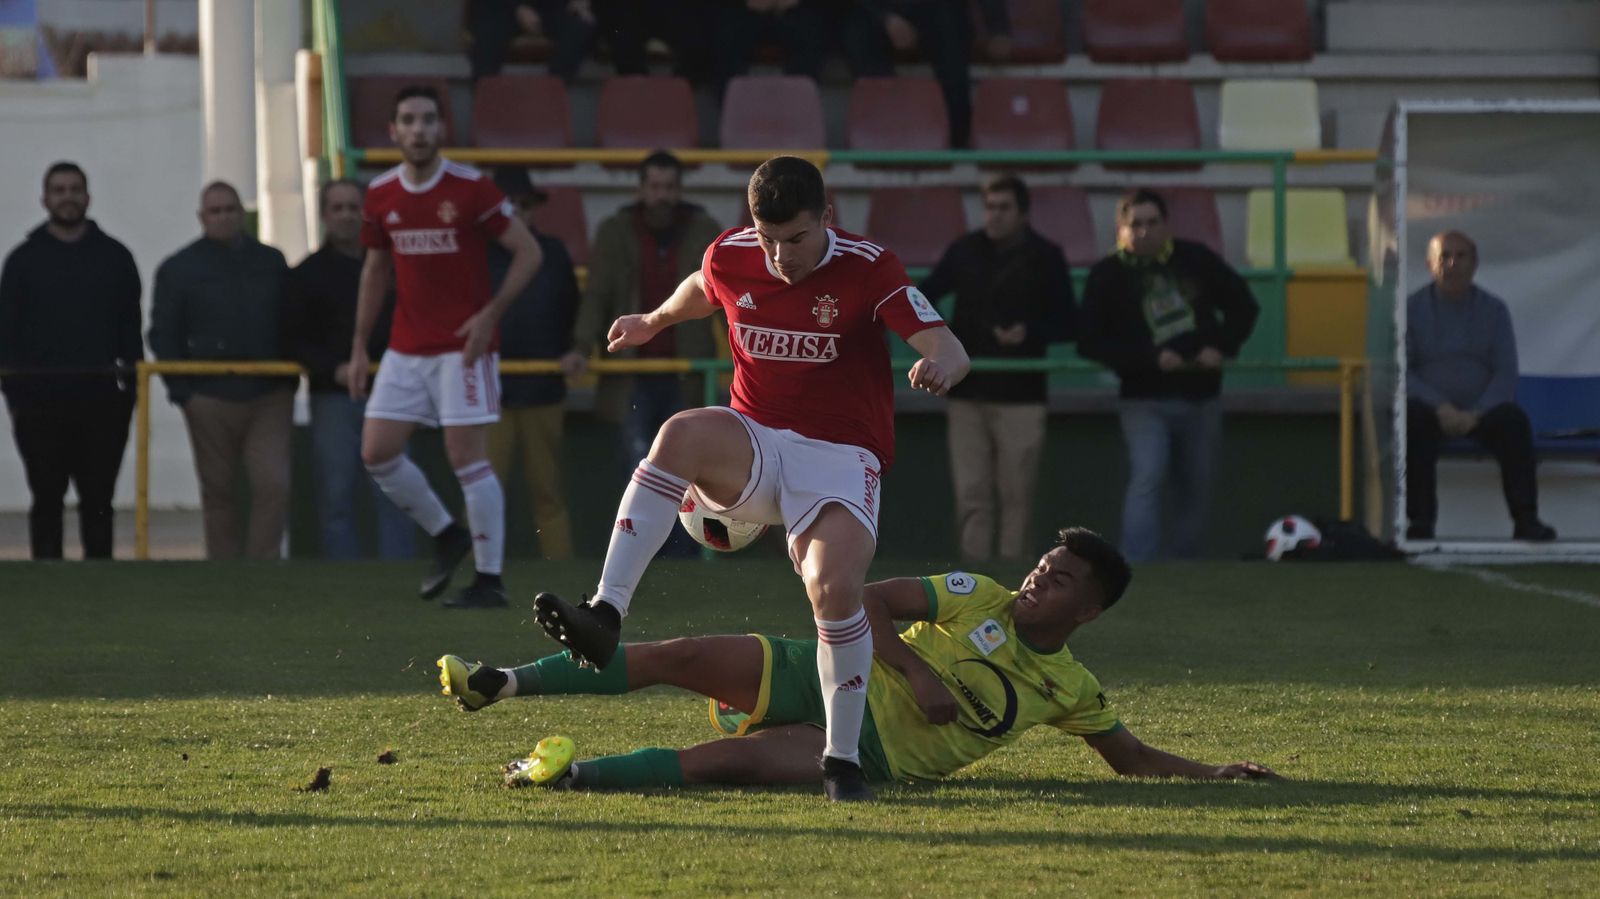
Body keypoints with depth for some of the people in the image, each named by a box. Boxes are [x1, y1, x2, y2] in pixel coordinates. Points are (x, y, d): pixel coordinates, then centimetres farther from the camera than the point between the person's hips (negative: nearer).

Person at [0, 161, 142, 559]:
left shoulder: (114, 257, 9)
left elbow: (130, 329, 9)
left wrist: (130, 389, 1)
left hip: (103, 401, 1)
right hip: (42, 403, -1)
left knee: (98, 501, 2)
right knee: (47, 500, 1)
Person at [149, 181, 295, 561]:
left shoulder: (271, 263, 13)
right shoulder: (179, 269, 5)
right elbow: (163, 335, 4)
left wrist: (288, 381, 8)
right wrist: (183, 391, -5)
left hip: (269, 397, 1)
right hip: (210, 400, -1)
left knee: (275, 486, -12)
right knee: (219, 493, 3)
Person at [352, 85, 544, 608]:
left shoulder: (470, 188, -10)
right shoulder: (381, 195, 5)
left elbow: (528, 252, -7)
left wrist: (490, 314, -17)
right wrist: (359, 347, 12)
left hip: (463, 347, -6)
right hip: (406, 347, 6)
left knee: (467, 457, -9)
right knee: (377, 452, 0)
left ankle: (490, 579, -1)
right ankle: (446, 537, 21)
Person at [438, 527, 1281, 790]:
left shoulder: (1069, 689, 8)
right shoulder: (978, 600, 5)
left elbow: (1131, 757, 16)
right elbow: (865, 599, -1)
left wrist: (1218, 772, 3)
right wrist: (917, 672, -14)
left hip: (874, 752, -1)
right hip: (831, 680, 1)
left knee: (737, 759, -32)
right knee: (682, 656, -19)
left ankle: (572, 773, -37)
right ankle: (499, 685, -16)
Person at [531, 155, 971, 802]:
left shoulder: (868, 269, -11)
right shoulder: (730, 258, 1)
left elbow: (947, 348, -19)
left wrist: (940, 365, -43)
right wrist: (655, 321, 45)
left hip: (839, 456, -3)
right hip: (752, 444, 3)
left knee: (835, 586, -29)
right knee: (680, 435, -32)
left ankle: (842, 758, -11)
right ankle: (604, 617, -41)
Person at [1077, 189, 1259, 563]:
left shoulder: (1195, 259, 2)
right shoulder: (1108, 276, -5)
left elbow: (1243, 306, 10)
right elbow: (1090, 342, -12)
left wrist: (1222, 347, -8)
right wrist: (1149, 358, -22)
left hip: (1200, 396, 4)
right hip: (1145, 400, -4)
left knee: (1197, 491, 11)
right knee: (1147, 477, -22)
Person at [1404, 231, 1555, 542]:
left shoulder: (1494, 309, 7)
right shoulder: (1412, 308, 4)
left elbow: (1506, 374, 1)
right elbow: (1400, 371, -4)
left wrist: (1475, 414, -16)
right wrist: (1441, 407, -19)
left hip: (1481, 409, 1)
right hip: (1432, 408, -1)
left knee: (1514, 421, -30)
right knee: (1412, 420, -35)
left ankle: (1525, 519, -30)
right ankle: (1420, 522, -33)